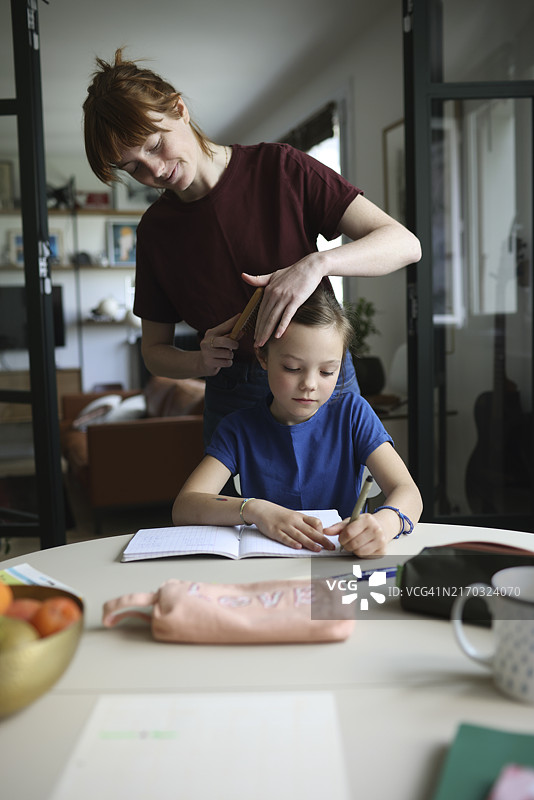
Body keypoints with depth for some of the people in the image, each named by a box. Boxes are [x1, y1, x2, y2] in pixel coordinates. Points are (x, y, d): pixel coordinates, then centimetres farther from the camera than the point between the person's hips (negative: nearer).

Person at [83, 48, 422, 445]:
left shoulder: (279, 169, -10)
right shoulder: (155, 229, 1)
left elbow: (405, 244, -15)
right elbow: (154, 350, 9)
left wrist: (316, 263, -33)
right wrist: (199, 361, -14)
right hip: (232, 400, 2)